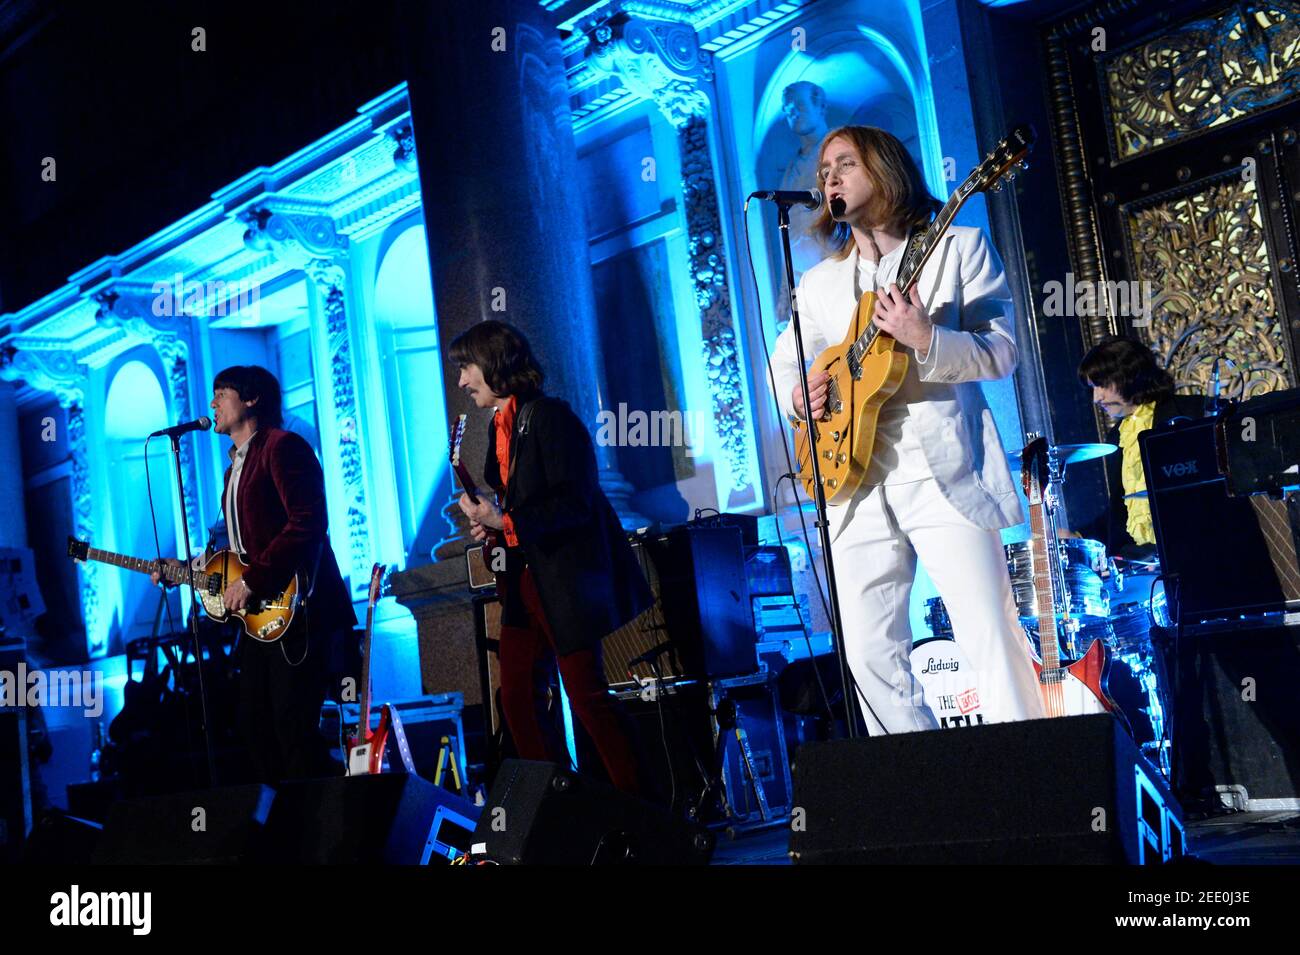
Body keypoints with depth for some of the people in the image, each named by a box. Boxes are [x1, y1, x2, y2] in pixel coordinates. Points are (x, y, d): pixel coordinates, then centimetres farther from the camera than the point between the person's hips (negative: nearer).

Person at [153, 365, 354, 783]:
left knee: (294, 728, -11)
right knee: (255, 725, 9)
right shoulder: (236, 464, 21)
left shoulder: (282, 447, -9)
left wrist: (251, 582, -20)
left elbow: (308, 524, -20)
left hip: (295, 610, -10)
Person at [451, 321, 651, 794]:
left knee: (586, 694, -8)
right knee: (515, 696, 9)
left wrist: (504, 521, -20)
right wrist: (490, 526, 4)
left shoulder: (549, 416, -13)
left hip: (564, 578, -9)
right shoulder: (500, 426, 14)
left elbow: (574, 503, -19)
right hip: (524, 581, 9)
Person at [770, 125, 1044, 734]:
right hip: (857, 485, 5)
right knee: (871, 656, 1)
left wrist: (926, 340, -20)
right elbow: (782, 362, 27)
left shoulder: (959, 247, 7)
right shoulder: (818, 283, 20)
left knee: (992, 640, -10)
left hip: (943, 471, -4)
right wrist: (797, 395, 3)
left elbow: (1001, 352, -2)